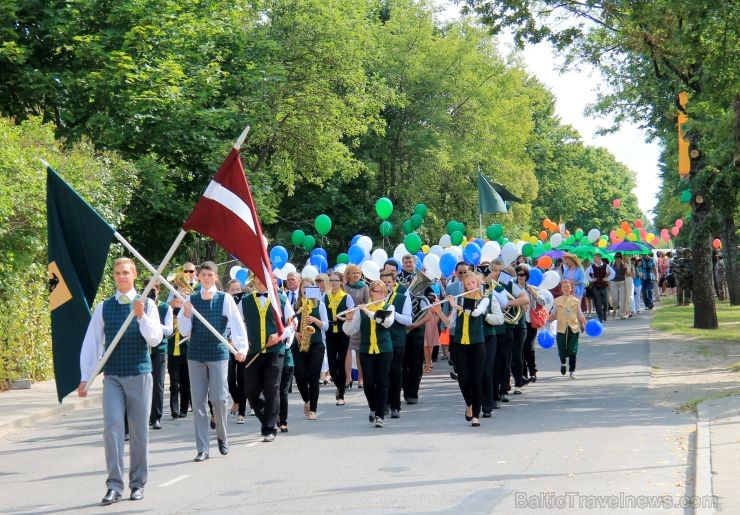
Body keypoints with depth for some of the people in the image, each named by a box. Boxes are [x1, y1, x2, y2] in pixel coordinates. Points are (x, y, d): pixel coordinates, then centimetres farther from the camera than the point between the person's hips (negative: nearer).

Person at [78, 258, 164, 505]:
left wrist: (141, 316, -20)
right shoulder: (103, 307, 4)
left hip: (140, 374, 0)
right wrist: (85, 377, -2)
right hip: (112, 376, 1)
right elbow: (91, 343, 4)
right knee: (112, 427, -9)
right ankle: (114, 485, -5)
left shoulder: (147, 304, 2)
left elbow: (155, 339, -5)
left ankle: (138, 483, 17)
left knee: (139, 430, 6)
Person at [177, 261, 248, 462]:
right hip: (195, 355, 2)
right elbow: (184, 331, 5)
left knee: (218, 398, -5)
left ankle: (222, 437, 22)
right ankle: (202, 449, 9)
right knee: (198, 402, 3)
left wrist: (241, 347, -21)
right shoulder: (191, 300, 5)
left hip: (218, 353, -2)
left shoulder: (225, 299, 0)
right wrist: (186, 315, -13)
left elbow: (237, 324, -7)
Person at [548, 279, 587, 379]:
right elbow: (553, 315, 6)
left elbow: (580, 315, 11)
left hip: (574, 328, 0)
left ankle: (572, 371, 4)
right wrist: (546, 320, -11)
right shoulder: (557, 301, 5)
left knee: (572, 351, -5)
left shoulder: (576, 301, 6)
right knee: (562, 351, 4)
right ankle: (563, 363, 36)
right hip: (561, 328, 0)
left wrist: (585, 324, 0)